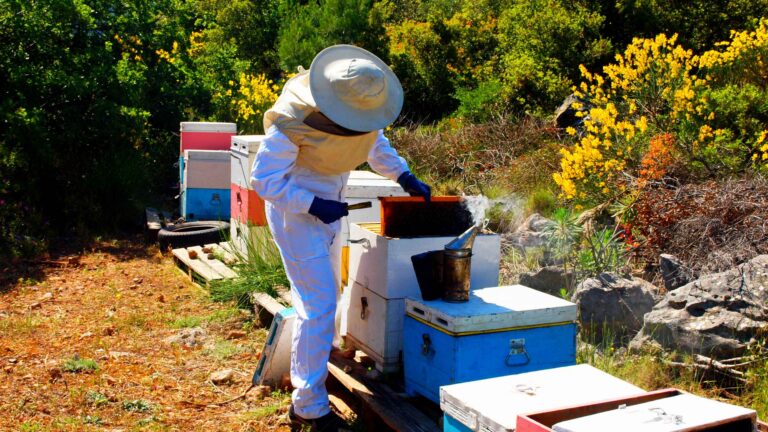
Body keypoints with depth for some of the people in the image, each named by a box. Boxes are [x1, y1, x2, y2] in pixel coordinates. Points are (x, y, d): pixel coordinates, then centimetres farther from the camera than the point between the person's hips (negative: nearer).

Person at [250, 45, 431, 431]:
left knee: (326, 295, 17)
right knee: (319, 308, -9)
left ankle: (305, 374, 36)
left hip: (329, 207, 8)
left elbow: (374, 141, 12)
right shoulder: (292, 122, -29)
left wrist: (404, 176, 2)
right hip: (296, 212, -8)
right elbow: (264, 179, -24)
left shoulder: (359, 105, -8)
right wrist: (313, 205, -28)